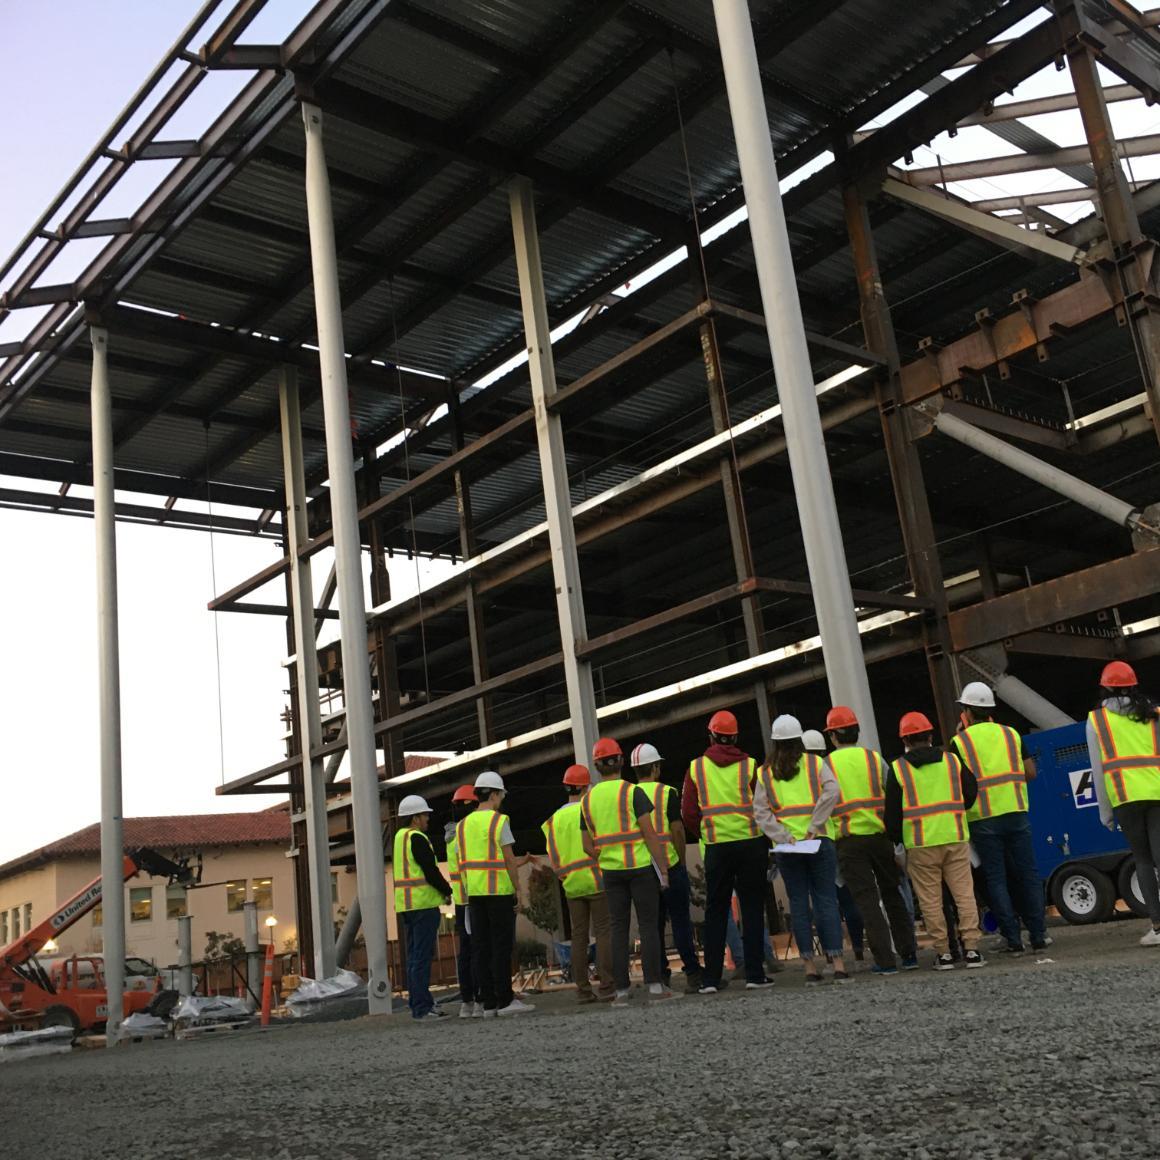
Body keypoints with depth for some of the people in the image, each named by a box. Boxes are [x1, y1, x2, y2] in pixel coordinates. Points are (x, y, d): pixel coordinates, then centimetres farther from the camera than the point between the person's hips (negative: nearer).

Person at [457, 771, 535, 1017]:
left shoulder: (464, 824, 12)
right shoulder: (499, 821, -7)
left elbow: (462, 862, 12)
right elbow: (509, 859, -10)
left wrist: (469, 890, 16)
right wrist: (518, 889, -6)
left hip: (474, 892, 6)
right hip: (499, 890, -6)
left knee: (481, 948, 5)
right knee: (502, 946, -4)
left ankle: (489, 1003, 6)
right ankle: (505, 1000, -5)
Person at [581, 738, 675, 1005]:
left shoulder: (587, 800, 6)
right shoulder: (633, 792, -8)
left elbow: (588, 846, 8)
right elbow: (650, 834, -11)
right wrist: (664, 869, -7)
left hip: (611, 871, 4)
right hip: (641, 865, -4)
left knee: (619, 928, 8)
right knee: (648, 925, 2)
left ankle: (621, 989, 7)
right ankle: (654, 984, 0)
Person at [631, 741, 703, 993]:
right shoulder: (666, 793, -5)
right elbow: (677, 830, -9)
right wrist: (682, 860, 2)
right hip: (669, 864, -3)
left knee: (653, 923, 9)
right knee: (680, 921, 2)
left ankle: (661, 976, 9)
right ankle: (692, 974, 1)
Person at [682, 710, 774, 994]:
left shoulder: (696, 768, 3)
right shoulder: (750, 765, -1)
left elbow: (689, 813, 2)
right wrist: (766, 840, 13)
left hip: (716, 846, 1)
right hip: (751, 842, -1)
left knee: (716, 911, 8)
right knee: (752, 908, 6)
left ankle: (711, 978, 8)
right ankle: (754, 974, 5)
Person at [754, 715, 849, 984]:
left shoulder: (765, 772, 6)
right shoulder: (815, 762, 3)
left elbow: (760, 810, -3)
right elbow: (831, 791, -14)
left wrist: (784, 837, -7)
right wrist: (814, 827, -12)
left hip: (786, 848, 1)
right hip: (819, 842, -1)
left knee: (798, 903, 6)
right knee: (826, 900, 2)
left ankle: (809, 966, 6)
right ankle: (838, 963, -2)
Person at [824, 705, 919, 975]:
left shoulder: (827, 765, -1)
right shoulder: (874, 758, 5)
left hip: (848, 840, -2)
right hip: (880, 834, 2)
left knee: (867, 902, 2)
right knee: (893, 895, 16)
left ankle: (885, 961, 1)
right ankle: (909, 955, 19)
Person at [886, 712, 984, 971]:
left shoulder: (898, 769, 0)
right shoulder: (952, 760, 7)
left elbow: (893, 813, 3)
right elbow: (970, 794, 15)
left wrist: (897, 838, 17)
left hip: (920, 844, -2)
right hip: (956, 838, 2)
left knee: (931, 900, 4)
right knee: (964, 894, 6)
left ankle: (943, 953, 6)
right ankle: (971, 948, 3)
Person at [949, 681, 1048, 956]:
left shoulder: (960, 741, -2)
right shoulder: (1011, 734, 9)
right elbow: (1030, 772, 8)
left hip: (983, 818, -3)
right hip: (1016, 812, 3)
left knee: (996, 879, 3)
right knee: (1028, 873, 9)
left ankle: (1013, 940, 1)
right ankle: (1038, 935, 9)